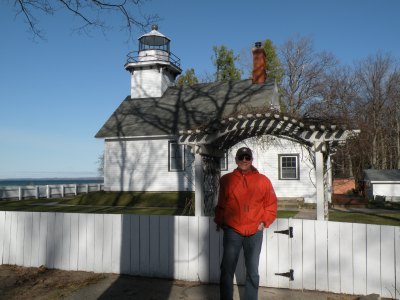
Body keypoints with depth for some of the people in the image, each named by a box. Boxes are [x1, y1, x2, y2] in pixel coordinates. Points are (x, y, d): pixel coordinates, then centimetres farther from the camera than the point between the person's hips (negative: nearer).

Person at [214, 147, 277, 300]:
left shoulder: (263, 180, 1)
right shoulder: (226, 180, 2)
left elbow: (271, 204, 7)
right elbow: (221, 204, 10)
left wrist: (264, 222, -1)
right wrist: (219, 221, 2)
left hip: (255, 232, 1)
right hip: (232, 231, 0)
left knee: (252, 271, 11)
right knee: (227, 270, 3)